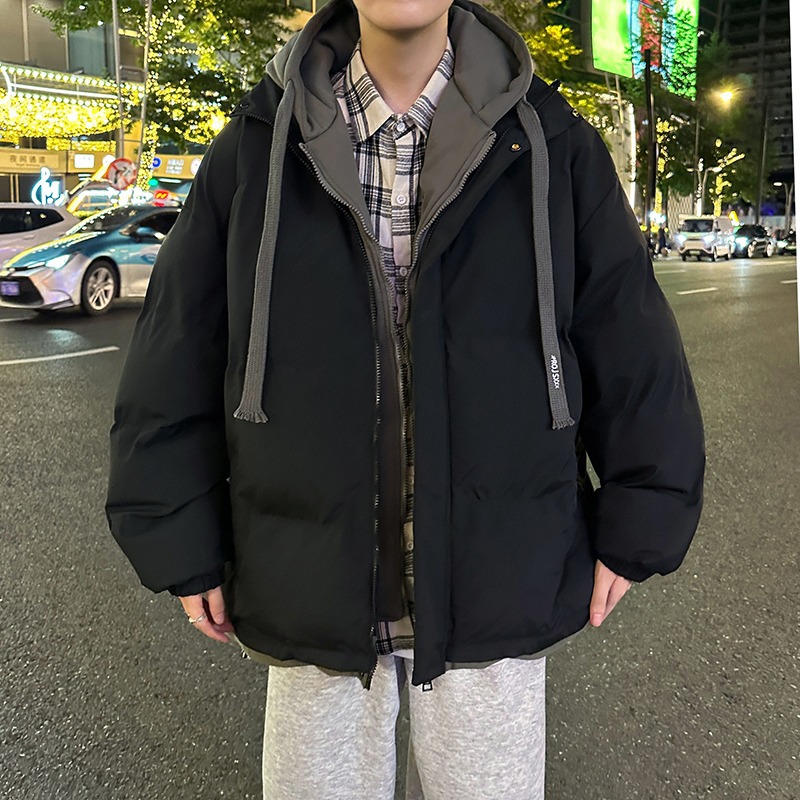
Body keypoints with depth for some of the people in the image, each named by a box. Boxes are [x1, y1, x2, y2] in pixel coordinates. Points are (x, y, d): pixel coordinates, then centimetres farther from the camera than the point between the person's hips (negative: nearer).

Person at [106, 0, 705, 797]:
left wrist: (634, 527, 2)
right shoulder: (256, 148, -1)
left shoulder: (551, 143, -3)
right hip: (311, 591, 1)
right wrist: (182, 542, 1)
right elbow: (176, 360, 2)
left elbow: (633, 347, 2)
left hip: (497, 588, 0)